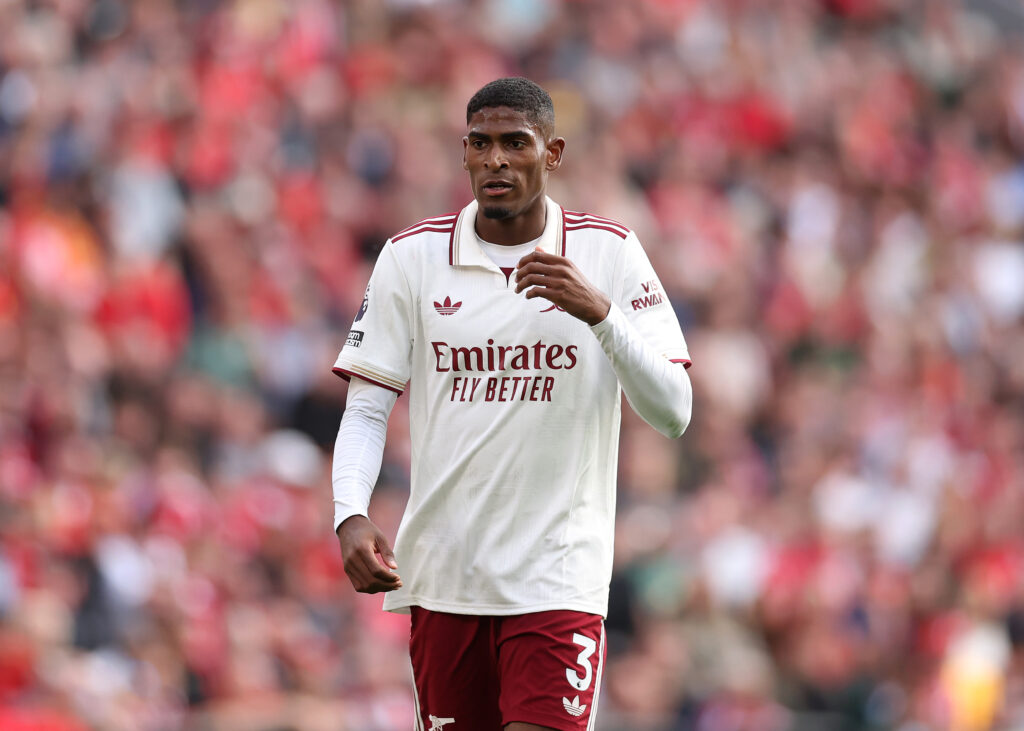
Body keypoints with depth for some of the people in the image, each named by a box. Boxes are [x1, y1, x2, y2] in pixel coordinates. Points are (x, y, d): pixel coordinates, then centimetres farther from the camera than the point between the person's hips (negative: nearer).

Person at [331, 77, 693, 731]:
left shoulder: (610, 254, 0)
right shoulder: (411, 256, 4)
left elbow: (673, 413, -5)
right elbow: (366, 407, 3)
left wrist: (599, 311, -20)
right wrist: (351, 517, -15)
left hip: (558, 576, -2)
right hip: (441, 573, 2)